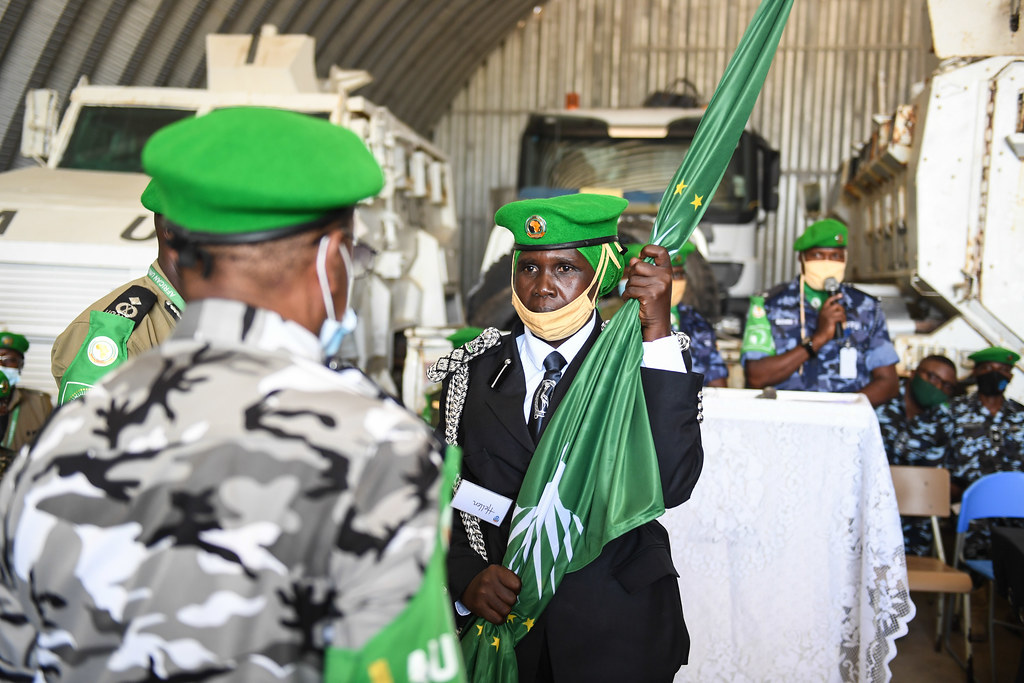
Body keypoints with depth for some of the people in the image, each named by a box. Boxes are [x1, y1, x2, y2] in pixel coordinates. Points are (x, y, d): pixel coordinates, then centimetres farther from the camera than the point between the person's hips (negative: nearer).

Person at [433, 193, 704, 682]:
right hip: (500, 626, 2)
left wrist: (658, 330, -25)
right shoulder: (474, 372, 1)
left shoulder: (641, 363, -7)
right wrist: (466, 580, -17)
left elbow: (670, 486, -23)